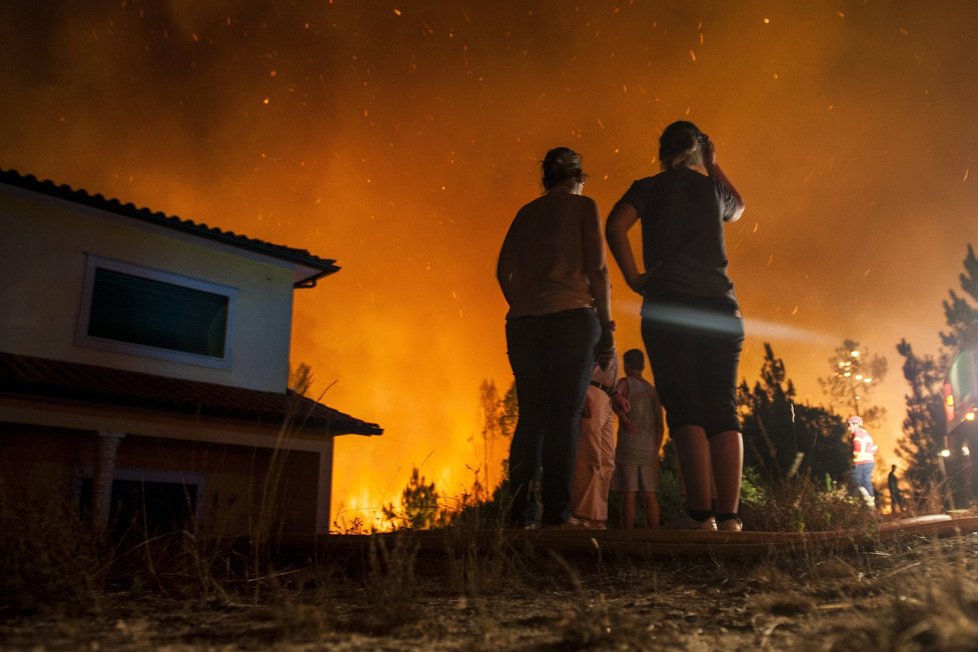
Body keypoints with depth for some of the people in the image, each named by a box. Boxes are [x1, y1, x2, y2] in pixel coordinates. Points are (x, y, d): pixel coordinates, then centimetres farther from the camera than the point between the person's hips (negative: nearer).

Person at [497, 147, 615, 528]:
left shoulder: (526, 213, 18)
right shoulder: (583, 206, 6)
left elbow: (504, 271, 12)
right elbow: (597, 268, -2)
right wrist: (607, 323, 2)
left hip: (523, 321, 4)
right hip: (571, 317, -4)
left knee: (531, 415, 4)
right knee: (564, 415, -6)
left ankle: (522, 511, -1)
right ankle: (556, 511, -9)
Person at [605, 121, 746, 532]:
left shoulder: (650, 187, 8)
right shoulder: (713, 188, 17)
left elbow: (615, 225, -10)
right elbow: (737, 208, 42)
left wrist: (634, 278, -4)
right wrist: (713, 166, 41)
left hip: (669, 306, -3)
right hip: (720, 307, 3)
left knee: (685, 410, -8)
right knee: (723, 411, -1)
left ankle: (700, 514, -15)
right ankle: (728, 516, -6)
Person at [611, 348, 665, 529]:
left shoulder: (625, 383, 4)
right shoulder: (653, 389, 17)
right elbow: (661, 425, 13)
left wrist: (624, 419, -26)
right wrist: (656, 450, 16)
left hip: (628, 447, -4)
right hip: (649, 449, 4)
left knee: (629, 494, -6)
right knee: (650, 496, 5)